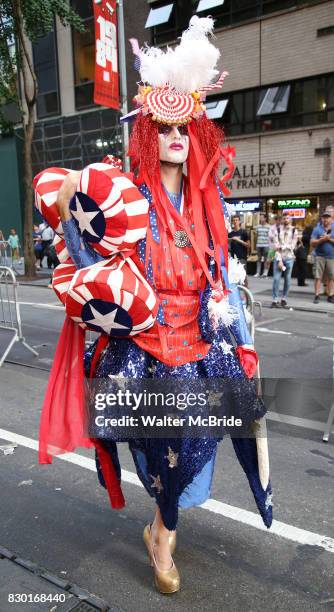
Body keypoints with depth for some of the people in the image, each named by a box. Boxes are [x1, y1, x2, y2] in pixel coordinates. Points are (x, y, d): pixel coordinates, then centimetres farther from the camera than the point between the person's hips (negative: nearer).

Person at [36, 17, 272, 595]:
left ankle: (162, 531, 34)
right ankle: (165, 533, 35)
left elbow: (224, 275, 12)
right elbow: (97, 268, -7)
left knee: (194, 438, 3)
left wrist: (240, 342, 9)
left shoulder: (208, 202, 9)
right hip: (142, 341, -3)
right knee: (170, 443, 1)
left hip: (201, 341, 4)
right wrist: (67, 213, -20)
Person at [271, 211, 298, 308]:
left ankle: (284, 299, 13)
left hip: (289, 257, 1)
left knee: (287, 279, 5)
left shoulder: (294, 230, 6)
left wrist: (282, 247, -12)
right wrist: (279, 260, -10)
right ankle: (275, 300, -2)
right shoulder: (277, 229, 4)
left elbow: (293, 245, 0)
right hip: (278, 257, -1)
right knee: (276, 279, -6)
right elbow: (276, 245, -3)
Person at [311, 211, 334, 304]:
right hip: (320, 256, -1)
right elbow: (313, 243, -2)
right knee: (318, 277, -3)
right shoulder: (317, 229, 5)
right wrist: (322, 239, -14)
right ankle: (317, 296, 0)